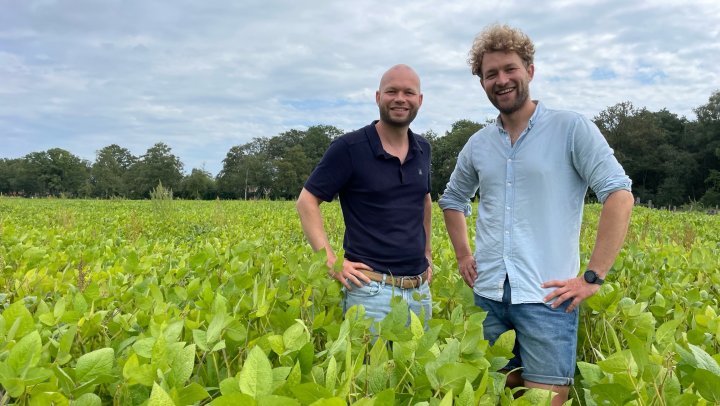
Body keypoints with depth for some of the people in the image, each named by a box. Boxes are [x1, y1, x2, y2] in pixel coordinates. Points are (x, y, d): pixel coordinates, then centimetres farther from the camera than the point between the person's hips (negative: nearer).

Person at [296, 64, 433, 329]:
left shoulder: (423, 150, 8)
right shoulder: (349, 148, -11)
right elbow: (306, 202, -8)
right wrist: (331, 262, -16)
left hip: (420, 289, 6)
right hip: (372, 289, -6)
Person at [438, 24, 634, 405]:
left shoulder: (572, 128, -5)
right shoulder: (478, 143, 9)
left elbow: (619, 195, -11)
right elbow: (452, 199, 24)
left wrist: (593, 276, -14)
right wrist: (462, 255, 12)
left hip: (547, 296, -5)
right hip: (487, 294, 5)